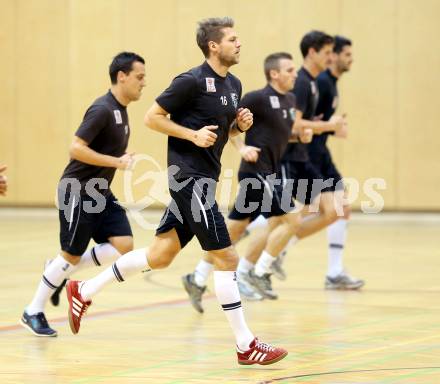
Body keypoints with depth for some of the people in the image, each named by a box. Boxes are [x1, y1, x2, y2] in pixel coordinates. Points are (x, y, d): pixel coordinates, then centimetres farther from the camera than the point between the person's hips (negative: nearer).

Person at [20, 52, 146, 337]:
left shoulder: (121, 110, 11)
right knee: (71, 255, -3)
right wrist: (116, 162, -24)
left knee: (124, 245, -6)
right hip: (78, 192, -9)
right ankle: (34, 313, 12)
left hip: (100, 193, 9)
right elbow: (76, 148, -24)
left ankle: (61, 272, 11)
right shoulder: (102, 109, -18)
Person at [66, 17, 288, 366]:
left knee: (160, 255, 13)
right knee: (226, 257, -9)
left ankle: (85, 291, 26)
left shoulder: (233, 85, 12)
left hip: (203, 177, 9)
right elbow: (152, 117, -10)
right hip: (189, 176, -9)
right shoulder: (193, 81, -14)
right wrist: (193, 134, -18)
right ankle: (246, 346, -4)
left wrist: (241, 124, 4)